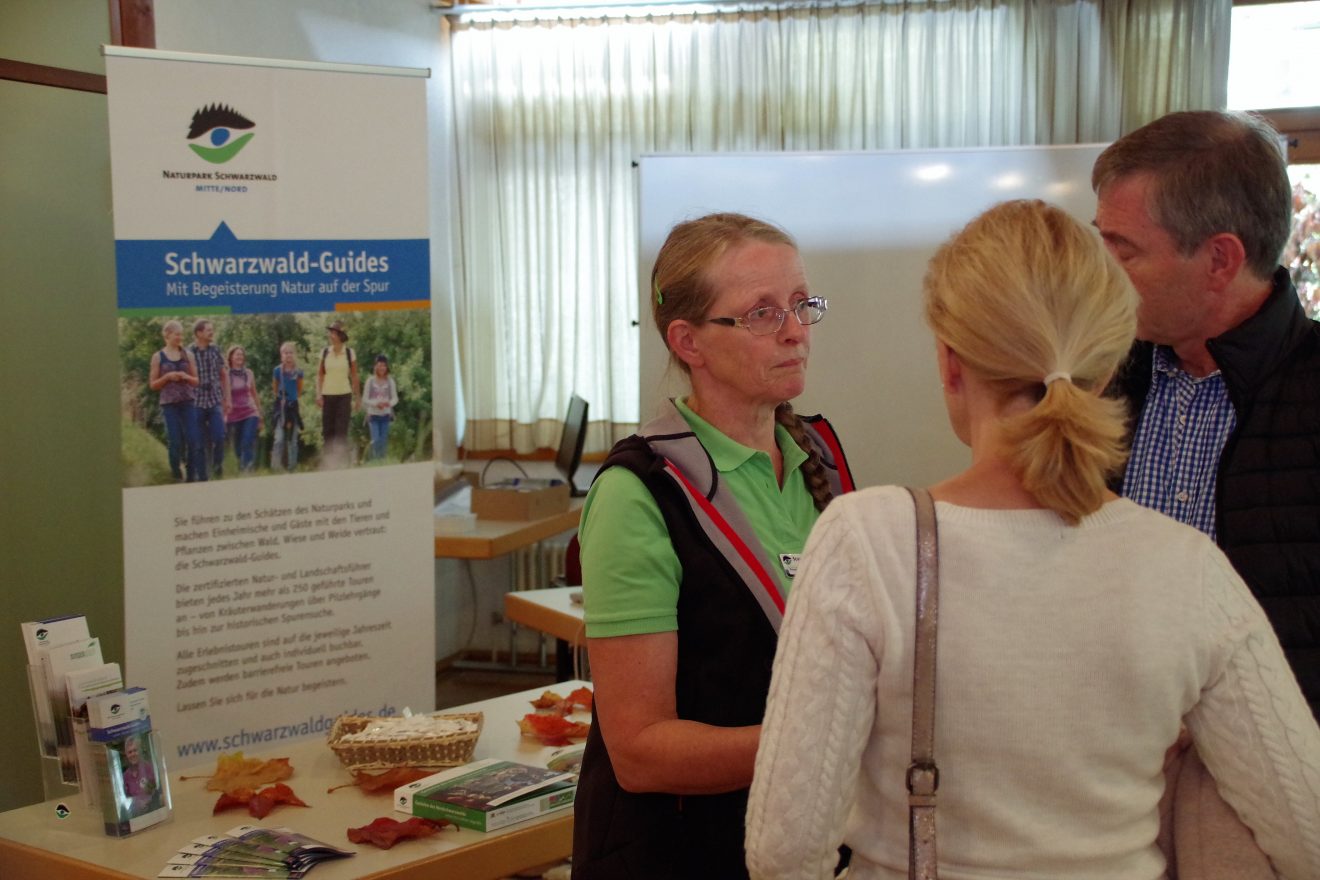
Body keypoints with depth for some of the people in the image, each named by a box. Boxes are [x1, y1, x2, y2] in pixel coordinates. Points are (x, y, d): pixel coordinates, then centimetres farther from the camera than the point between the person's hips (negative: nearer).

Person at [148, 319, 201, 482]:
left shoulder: (188, 355, 8)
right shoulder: (158, 357, 2)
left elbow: (196, 381, 11)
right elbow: (153, 384, 3)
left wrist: (186, 377, -10)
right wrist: (168, 377, -13)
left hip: (187, 403, 2)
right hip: (169, 404, -2)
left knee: (194, 441, -7)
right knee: (175, 442, -2)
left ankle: (193, 476, -4)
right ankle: (176, 474, 17)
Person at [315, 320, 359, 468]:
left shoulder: (349, 353, 0)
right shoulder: (325, 352, 3)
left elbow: (354, 376, 3)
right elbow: (320, 374, 5)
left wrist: (356, 398, 3)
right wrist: (318, 394, -5)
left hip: (344, 395, -1)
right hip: (327, 395, 2)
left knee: (341, 431, -6)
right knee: (327, 430, 2)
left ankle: (341, 462, -3)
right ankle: (328, 463, 10)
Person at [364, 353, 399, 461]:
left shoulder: (390, 381, 0)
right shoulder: (370, 381, -4)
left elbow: (395, 398, 0)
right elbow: (365, 398, -3)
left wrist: (389, 403, -23)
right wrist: (376, 403, -21)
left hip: (386, 415, 2)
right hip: (373, 415, -2)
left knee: (383, 440, 5)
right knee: (376, 440, -10)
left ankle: (382, 459, 17)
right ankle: (375, 459, 3)